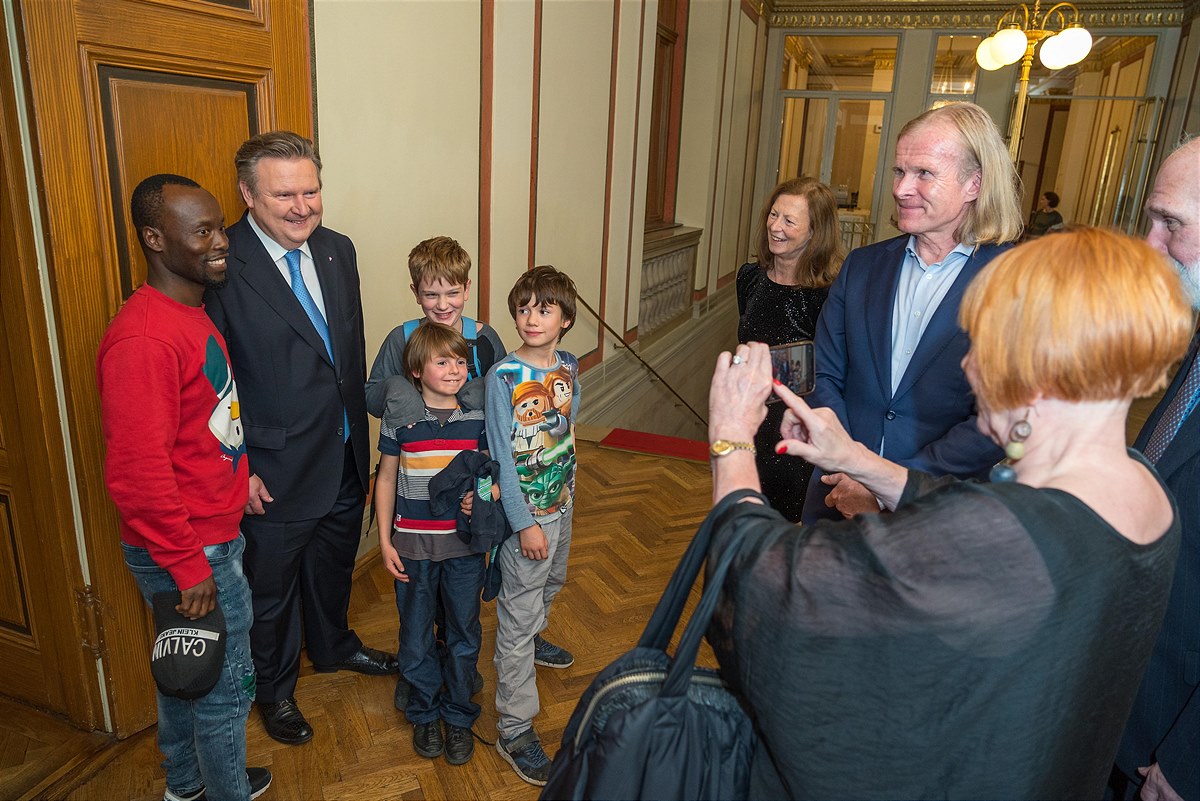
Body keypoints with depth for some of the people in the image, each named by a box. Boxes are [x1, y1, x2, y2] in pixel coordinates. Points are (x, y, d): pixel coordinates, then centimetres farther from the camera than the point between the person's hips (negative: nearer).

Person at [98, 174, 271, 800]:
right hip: (194, 551, -9)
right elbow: (137, 472, -27)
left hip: (211, 535, 9)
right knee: (226, 682, 10)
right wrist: (188, 566, -21)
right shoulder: (143, 338, -26)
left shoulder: (191, 314, 6)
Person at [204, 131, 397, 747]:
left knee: (334, 563, 27)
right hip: (275, 471, -6)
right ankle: (274, 689, 43)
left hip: (345, 458, 6)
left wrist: (359, 429, 10)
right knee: (271, 586, 17)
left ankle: (333, 646, 55)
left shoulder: (337, 250, 0)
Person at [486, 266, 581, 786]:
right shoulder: (502, 377, -19)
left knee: (550, 584, 28)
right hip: (525, 513, -7)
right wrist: (525, 524, -18)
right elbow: (502, 456, -18)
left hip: (561, 502, 7)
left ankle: (531, 639, 58)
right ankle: (514, 729, 11)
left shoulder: (569, 367, -2)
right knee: (517, 614, 1)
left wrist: (566, 489, 10)